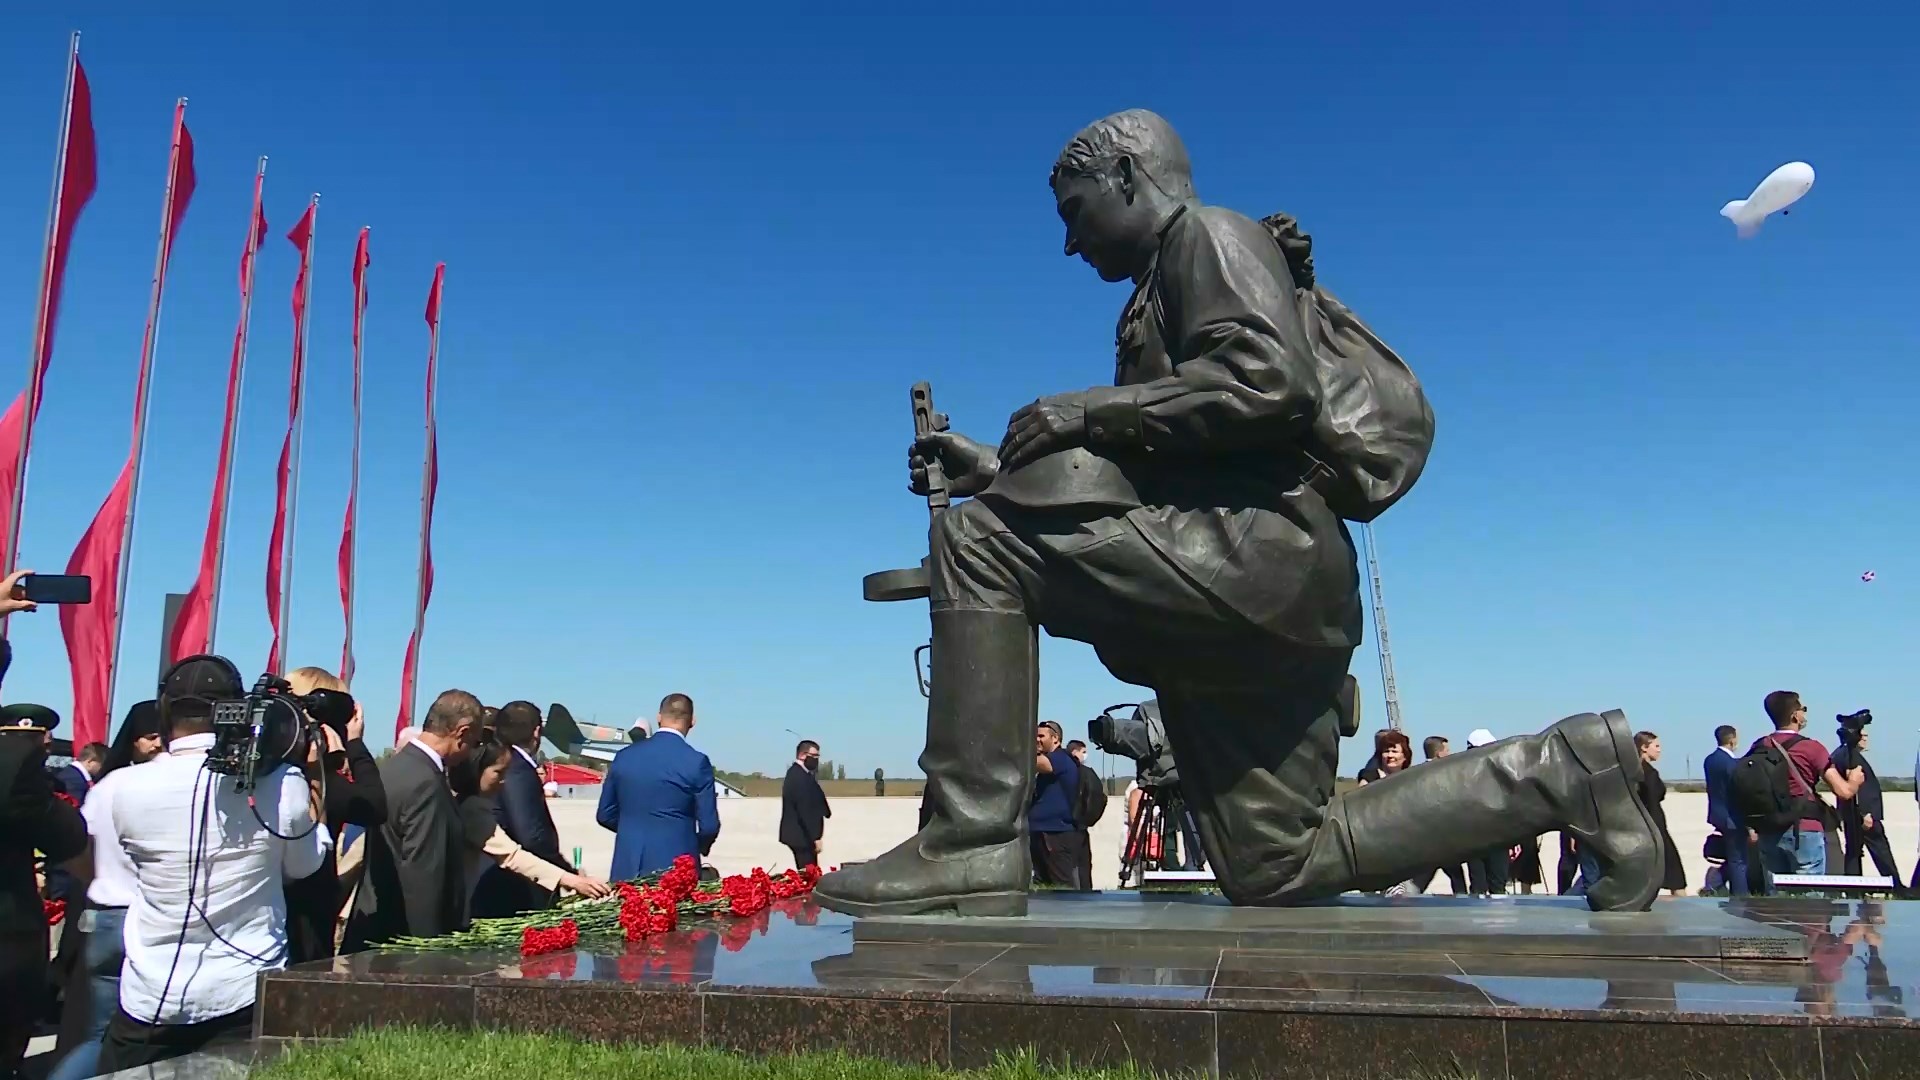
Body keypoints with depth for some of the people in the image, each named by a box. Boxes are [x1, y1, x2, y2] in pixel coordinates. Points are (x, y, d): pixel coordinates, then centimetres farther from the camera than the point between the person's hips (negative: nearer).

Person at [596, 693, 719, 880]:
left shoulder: (624, 756, 2)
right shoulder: (696, 762, -9)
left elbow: (605, 815, 10)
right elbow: (709, 826, -7)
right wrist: (699, 847, 15)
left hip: (627, 868, 4)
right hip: (675, 868, -4)